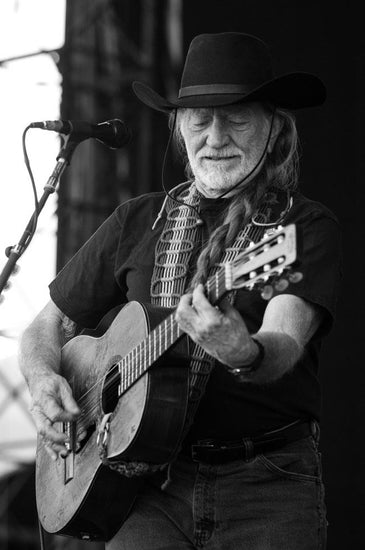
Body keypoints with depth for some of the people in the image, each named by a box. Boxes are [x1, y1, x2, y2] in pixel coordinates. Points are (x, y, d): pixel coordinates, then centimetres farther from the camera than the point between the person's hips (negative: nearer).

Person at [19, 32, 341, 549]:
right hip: (153, 482, 2)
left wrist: (244, 354, -38)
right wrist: (45, 381, -2)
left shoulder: (309, 228, 1)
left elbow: (285, 346, -16)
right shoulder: (138, 222, 13)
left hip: (269, 483, -2)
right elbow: (50, 324, 20)